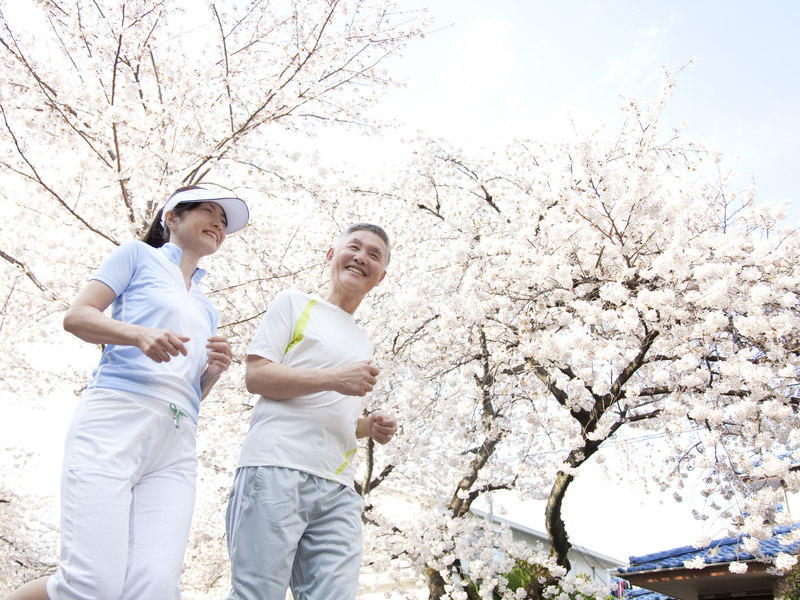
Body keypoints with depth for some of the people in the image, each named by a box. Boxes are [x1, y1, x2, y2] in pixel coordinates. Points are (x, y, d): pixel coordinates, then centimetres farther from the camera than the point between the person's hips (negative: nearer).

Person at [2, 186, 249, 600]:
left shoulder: (205, 310, 30)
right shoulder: (139, 255, 15)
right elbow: (75, 317, 3)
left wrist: (214, 370, 6)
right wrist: (140, 335, -13)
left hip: (175, 448, 5)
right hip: (113, 424, -5)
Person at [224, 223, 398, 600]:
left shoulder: (364, 345, 30)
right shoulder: (295, 304, 11)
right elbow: (256, 375, -1)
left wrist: (370, 427, 12)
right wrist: (335, 378, -10)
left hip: (337, 488, 6)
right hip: (276, 469, -5)